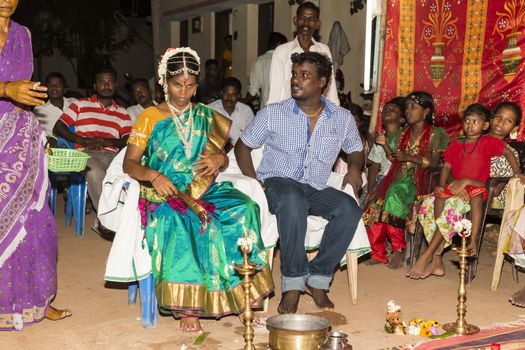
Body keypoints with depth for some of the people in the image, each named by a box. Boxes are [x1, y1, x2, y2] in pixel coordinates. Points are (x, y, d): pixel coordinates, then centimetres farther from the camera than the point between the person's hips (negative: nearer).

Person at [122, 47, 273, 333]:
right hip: (166, 194, -3)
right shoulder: (150, 117, 6)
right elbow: (129, 163, 0)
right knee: (182, 223, -37)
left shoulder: (205, 116, 16)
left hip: (205, 189, 3)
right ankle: (187, 307, -30)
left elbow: (222, 156, 18)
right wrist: (153, 175, -21)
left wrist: (219, 158, -8)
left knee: (243, 209, -27)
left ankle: (240, 291, -21)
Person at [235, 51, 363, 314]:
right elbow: (243, 145, 11)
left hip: (317, 190, 3)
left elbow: (356, 150, 25)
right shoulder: (273, 114, 4)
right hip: (278, 183, -2)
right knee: (293, 200, -39)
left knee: (350, 208, -29)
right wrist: (253, 181, -5)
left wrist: (354, 168, 0)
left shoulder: (342, 118, 9)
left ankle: (318, 277, -16)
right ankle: (292, 282, -28)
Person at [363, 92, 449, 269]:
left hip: (419, 179, -5)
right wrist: (385, 144, 3)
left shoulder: (435, 134, 2)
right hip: (398, 177, 5)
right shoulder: (402, 133, 19)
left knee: (394, 194, -36)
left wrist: (410, 157, -15)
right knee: (374, 203, -23)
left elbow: (434, 163, -7)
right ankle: (379, 252, -16)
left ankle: (399, 248, -23)